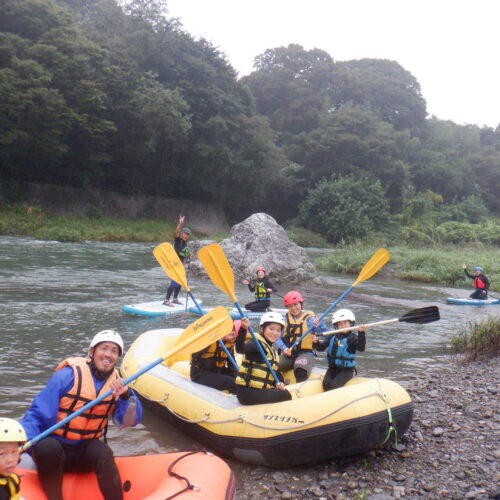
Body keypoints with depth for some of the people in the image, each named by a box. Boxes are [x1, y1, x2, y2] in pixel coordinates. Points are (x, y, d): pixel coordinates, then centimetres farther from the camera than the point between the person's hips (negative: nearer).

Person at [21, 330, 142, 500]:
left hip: (84, 451, 3)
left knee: (103, 453, -28)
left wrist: (126, 395, -26)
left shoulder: (116, 383, 0)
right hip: (52, 447, -2)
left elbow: (130, 421, -9)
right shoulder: (68, 375, -14)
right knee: (48, 448, -33)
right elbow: (36, 415, -14)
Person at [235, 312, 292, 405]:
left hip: (260, 390, 9)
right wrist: (243, 329, -45)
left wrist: (279, 382, -4)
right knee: (285, 396, -14)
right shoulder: (257, 343, -10)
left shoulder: (272, 351, 19)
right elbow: (240, 349, -29)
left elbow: (275, 370, 18)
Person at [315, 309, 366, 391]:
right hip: (333, 368, 4)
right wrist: (317, 342, -22)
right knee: (326, 383, -17)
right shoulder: (332, 336, 3)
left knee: (333, 385, -22)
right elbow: (321, 348, 0)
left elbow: (361, 348, -24)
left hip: (347, 369, -4)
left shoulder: (353, 337, -8)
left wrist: (361, 333, -37)